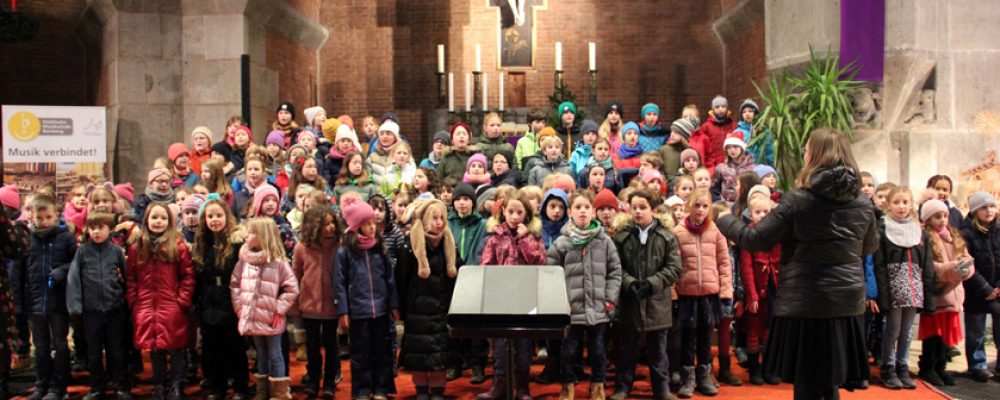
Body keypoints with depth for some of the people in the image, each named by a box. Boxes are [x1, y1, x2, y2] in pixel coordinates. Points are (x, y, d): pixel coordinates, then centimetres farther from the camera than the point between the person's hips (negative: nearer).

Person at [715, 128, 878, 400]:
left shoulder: (798, 200, -13)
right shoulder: (863, 203, 2)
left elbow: (756, 240, -9)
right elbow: (871, 246, 18)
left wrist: (725, 220, 8)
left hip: (805, 304, -5)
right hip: (848, 303, 5)